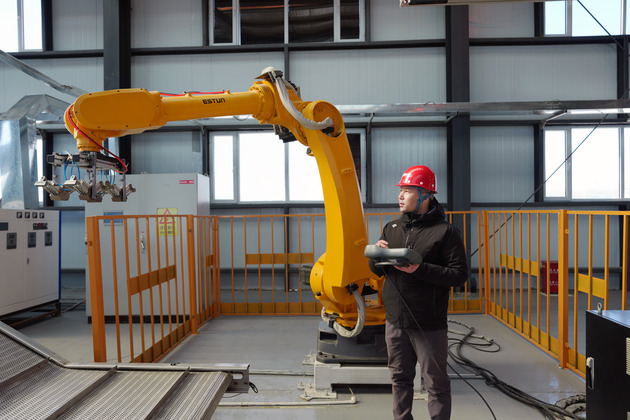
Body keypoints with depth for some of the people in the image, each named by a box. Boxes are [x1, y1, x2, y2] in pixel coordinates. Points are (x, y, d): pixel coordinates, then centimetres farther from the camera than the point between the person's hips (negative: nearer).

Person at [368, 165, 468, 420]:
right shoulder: (391, 228, 10)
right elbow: (376, 271, 14)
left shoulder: (445, 231, -7)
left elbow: (459, 274, -13)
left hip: (429, 326, -5)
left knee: (436, 384, 6)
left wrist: (419, 269, -23)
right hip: (395, 322, 5)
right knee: (400, 379, 18)